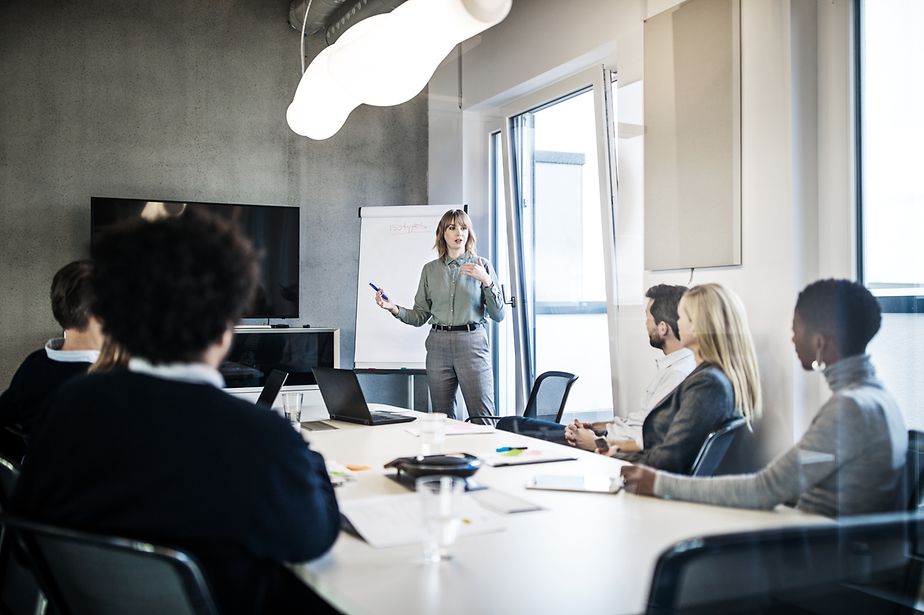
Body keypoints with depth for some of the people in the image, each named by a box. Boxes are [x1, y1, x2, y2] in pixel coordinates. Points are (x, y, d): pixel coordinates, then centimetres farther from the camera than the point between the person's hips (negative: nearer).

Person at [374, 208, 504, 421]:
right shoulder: (430, 269, 11)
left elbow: (498, 315, 1)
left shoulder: (481, 265, 4)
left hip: (472, 343, -2)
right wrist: (394, 309, -4)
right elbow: (420, 315, 11)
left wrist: (487, 281, -11)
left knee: (483, 418, -8)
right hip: (438, 345, 3)